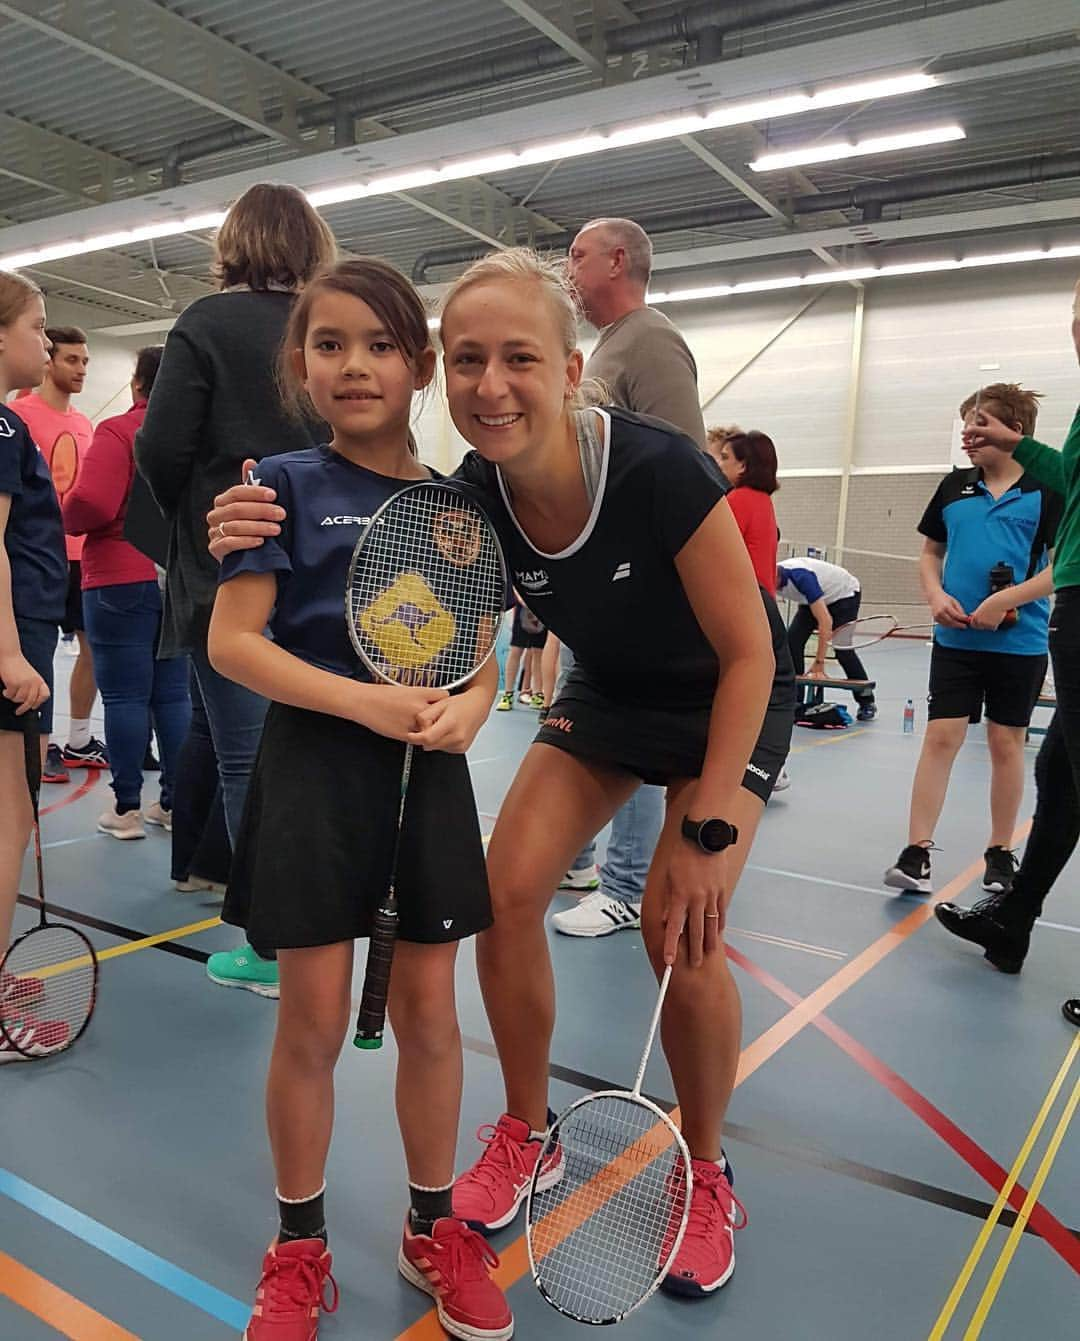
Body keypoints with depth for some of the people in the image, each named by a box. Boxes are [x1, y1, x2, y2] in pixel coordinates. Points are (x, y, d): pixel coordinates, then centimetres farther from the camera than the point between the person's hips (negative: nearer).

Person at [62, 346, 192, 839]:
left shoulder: (118, 431, -10)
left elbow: (91, 503, -20)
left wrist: (67, 518, 0)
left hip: (123, 581, -5)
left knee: (125, 696, 1)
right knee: (174, 694, 10)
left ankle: (127, 809, 6)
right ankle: (175, 803, 15)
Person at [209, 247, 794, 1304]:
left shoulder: (659, 469, -33)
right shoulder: (475, 496, -18)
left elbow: (748, 652, -24)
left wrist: (707, 829, -24)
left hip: (730, 700, -4)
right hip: (608, 695, 4)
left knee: (681, 927, -17)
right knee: (507, 888, -9)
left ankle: (706, 1172, 13)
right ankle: (526, 1134, 17)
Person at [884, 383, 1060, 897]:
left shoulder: (1047, 490, -2)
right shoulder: (955, 487, 8)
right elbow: (930, 553, 15)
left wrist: (1005, 600, -19)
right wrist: (936, 595, -4)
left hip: (1019, 643, -2)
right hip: (955, 640, 2)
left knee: (1007, 744, 7)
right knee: (940, 738, -3)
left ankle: (1000, 853, 21)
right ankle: (916, 852, -1)